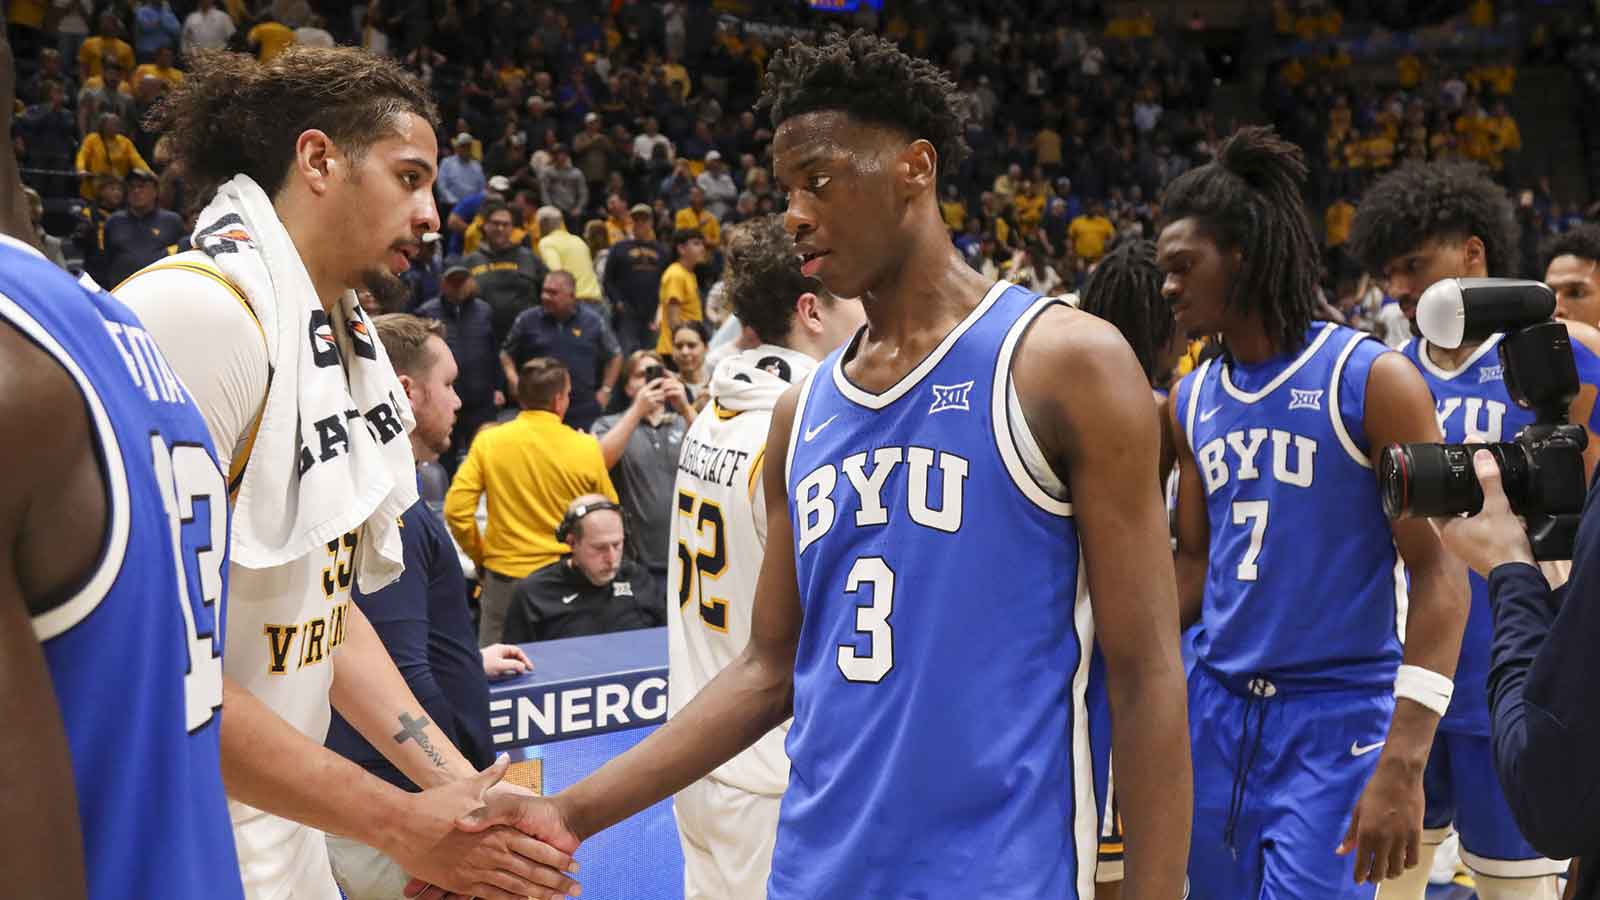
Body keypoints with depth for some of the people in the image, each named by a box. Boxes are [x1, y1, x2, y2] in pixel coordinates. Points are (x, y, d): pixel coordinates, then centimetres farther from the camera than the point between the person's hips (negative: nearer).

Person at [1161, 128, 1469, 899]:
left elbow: (1439, 575, -13)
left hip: (1338, 719, -6)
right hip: (1216, 711, 6)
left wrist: (1403, 760, -21)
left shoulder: (1372, 380, -10)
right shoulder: (1191, 401, 8)